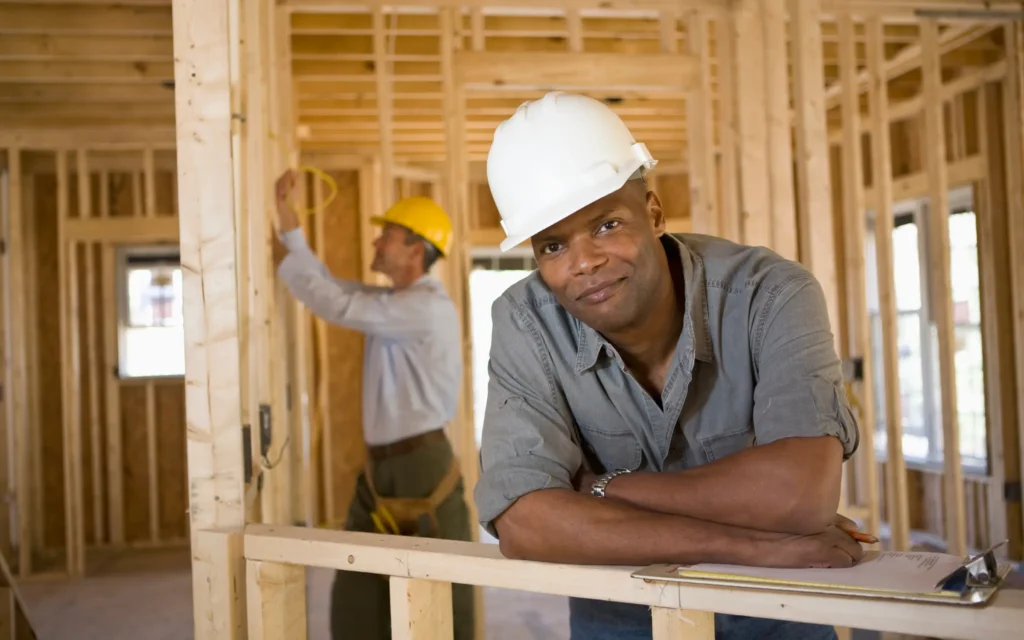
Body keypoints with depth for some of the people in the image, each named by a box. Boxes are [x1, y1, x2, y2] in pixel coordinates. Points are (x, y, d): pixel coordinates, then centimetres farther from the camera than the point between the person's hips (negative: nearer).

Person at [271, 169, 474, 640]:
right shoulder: (393, 302, 13)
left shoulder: (428, 307, -17)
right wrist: (285, 214, 7)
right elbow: (328, 286, 11)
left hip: (423, 467, -9)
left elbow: (336, 306, -20)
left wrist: (279, 258, -7)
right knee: (355, 597, 14)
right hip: (380, 467, 10)